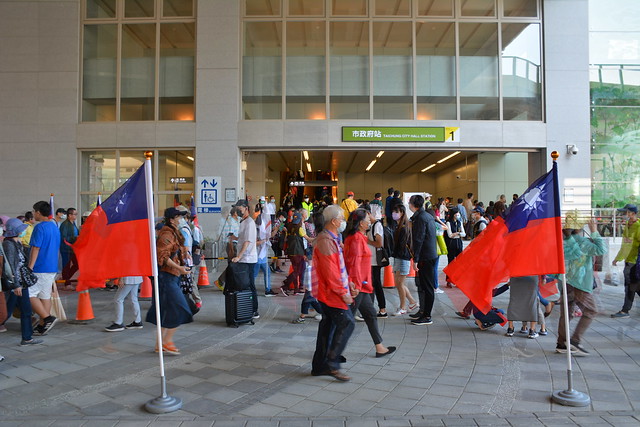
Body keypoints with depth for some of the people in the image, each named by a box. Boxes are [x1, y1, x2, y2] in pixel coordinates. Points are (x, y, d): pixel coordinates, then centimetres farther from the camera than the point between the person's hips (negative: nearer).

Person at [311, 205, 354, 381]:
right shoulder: (326, 240, -19)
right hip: (332, 292, -11)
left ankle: (319, 366, 21)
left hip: (328, 292, 11)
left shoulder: (332, 239, 16)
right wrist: (343, 292, -19)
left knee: (328, 326, 13)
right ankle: (332, 364, -3)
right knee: (347, 322, -9)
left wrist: (348, 281, 14)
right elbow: (330, 271, -23)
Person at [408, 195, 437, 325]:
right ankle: (422, 311, 27)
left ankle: (427, 317, 0)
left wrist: (415, 259, -18)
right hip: (431, 255, 10)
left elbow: (418, 240, -19)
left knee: (426, 286, -5)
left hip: (425, 257, -10)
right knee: (421, 284, 18)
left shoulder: (420, 218, -15)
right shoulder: (428, 216, 15)